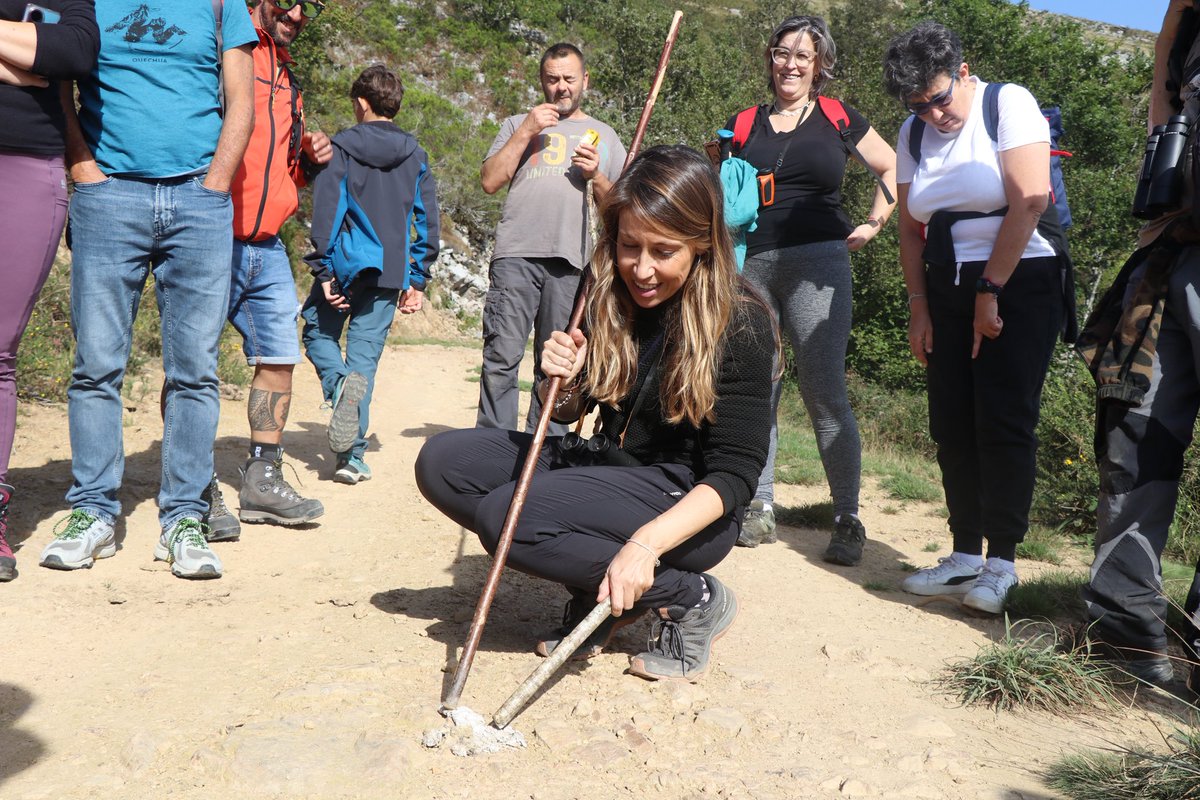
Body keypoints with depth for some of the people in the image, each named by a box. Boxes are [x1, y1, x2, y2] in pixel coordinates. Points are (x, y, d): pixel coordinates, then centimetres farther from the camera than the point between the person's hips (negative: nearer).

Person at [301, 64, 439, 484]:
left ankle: (339, 383, -14)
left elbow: (325, 211, -10)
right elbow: (428, 222, 7)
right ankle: (353, 456, 2)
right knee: (365, 353, 6)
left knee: (318, 333, 19)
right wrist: (417, 280, 11)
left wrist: (324, 270, -8)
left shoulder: (341, 147, -2)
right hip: (389, 274, 3)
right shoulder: (416, 156, 9)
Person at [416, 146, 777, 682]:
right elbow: (565, 413, 12)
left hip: (687, 505, -7)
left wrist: (646, 542, -32)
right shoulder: (613, 301, 0)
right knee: (442, 461, -6)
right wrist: (563, 383, -13)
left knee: (506, 517, -27)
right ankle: (598, 592, -1)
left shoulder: (740, 324, -16)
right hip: (608, 468, 7)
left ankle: (690, 599, -10)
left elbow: (734, 474, -19)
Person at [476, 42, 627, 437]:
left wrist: (596, 177, -2)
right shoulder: (518, 124, 20)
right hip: (516, 255, -1)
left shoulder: (603, 135, 22)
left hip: (571, 261, 1)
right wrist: (526, 132, 0)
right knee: (501, 357, -9)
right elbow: (490, 181, 6)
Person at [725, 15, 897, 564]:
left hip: (817, 265, -3)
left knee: (825, 393, -9)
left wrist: (873, 225, 8)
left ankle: (847, 519, -2)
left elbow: (892, 169, 18)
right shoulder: (744, 125, 14)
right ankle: (760, 508, 15)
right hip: (751, 267, 3)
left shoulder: (838, 120, 10)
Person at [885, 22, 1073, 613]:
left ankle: (1002, 563, 1)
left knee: (1003, 424, -8)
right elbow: (911, 229, 10)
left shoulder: (1008, 104, -7)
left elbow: (1028, 204, -16)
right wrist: (919, 308, 4)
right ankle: (966, 555, 11)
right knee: (952, 426, 3)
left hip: (1021, 282, -5)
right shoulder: (913, 133, 8)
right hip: (949, 290, 6)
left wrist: (990, 294, -15)